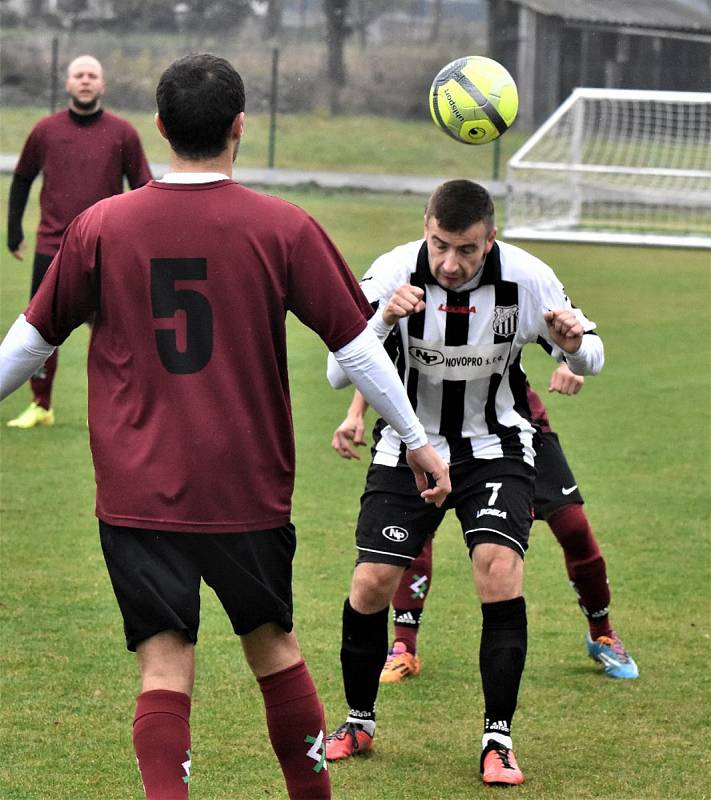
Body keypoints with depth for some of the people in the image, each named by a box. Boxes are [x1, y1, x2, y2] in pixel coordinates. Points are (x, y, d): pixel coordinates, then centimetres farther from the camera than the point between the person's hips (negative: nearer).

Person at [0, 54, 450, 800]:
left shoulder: (100, 227, -3)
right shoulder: (283, 229, -6)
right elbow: (356, 344, -2)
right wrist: (417, 441, 9)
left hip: (137, 491, 0)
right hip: (248, 488, 0)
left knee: (164, 664, 0)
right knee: (273, 642, 19)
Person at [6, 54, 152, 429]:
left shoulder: (122, 133, 0)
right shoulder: (45, 130, 4)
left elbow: (142, 187, 5)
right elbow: (22, 180, 15)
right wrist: (14, 229, 12)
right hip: (52, 250, 2)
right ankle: (41, 407, 17)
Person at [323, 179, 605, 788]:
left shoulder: (526, 278, -18)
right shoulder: (394, 273, -21)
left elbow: (590, 359, -3)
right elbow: (337, 373, -24)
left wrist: (575, 342, -28)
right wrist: (382, 320, -42)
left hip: (495, 449, 0)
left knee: (500, 568, -21)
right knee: (371, 583, -8)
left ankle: (498, 739, -10)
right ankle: (358, 722, 17)